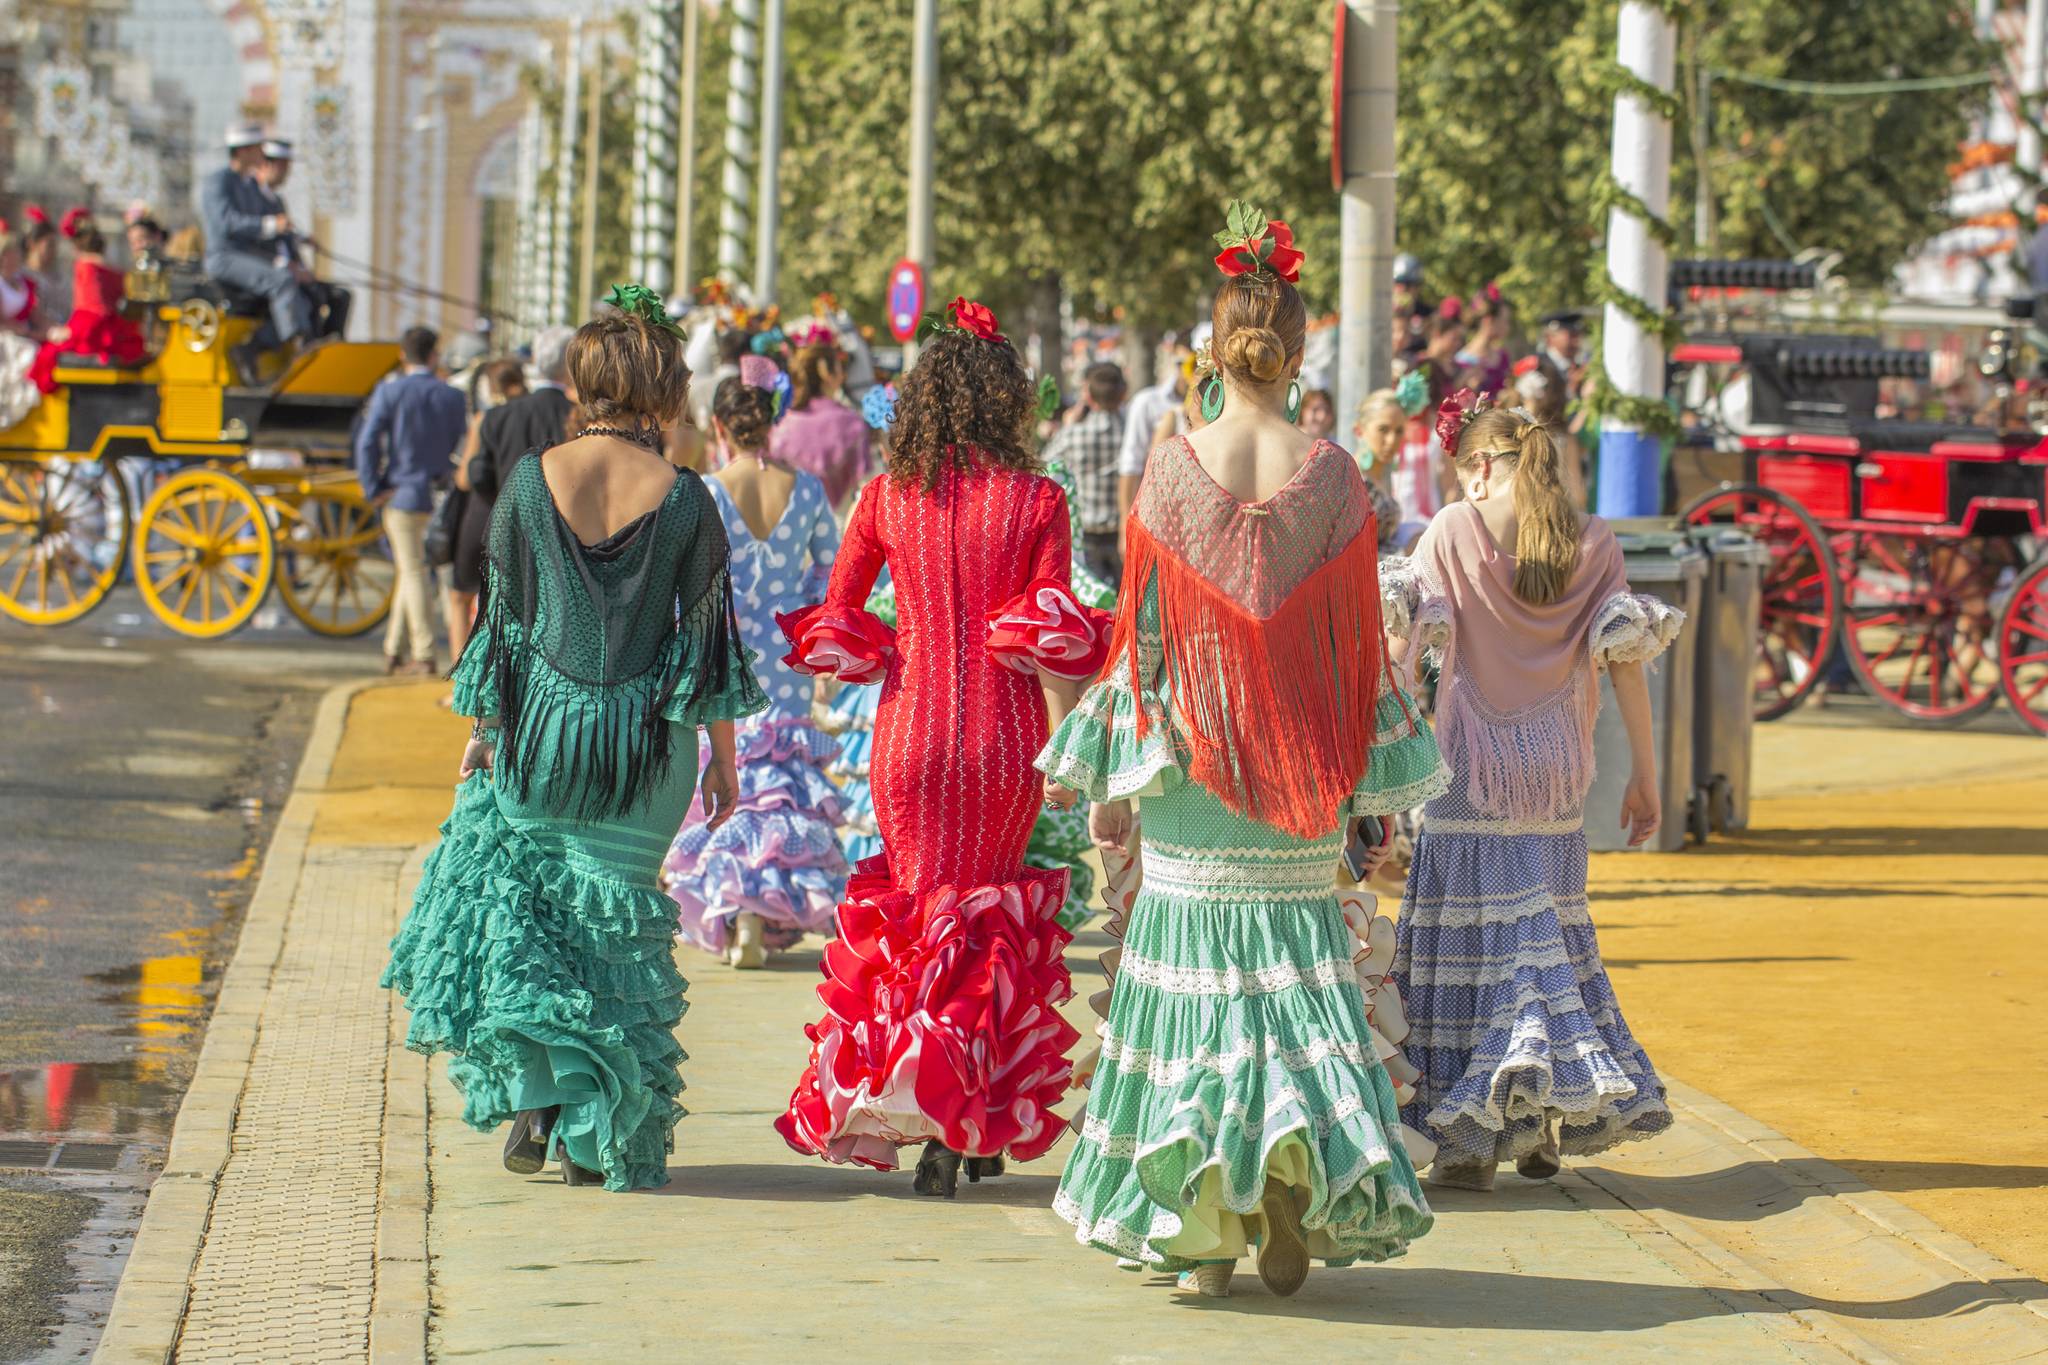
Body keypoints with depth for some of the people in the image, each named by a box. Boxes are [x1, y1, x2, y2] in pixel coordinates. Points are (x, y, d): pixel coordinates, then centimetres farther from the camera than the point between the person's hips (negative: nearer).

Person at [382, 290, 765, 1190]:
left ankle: (532, 1096, 5)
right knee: (613, 919, 10)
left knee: (503, 897, 17)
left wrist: (483, 726, 11)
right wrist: (722, 757, 6)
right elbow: (709, 634, -3)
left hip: (541, 724, 0)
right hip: (646, 741, 0)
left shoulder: (533, 480, -5)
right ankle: (593, 1132, 10)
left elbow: (502, 612, 0)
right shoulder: (684, 499, -7)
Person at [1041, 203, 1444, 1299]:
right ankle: (1292, 1182, -8)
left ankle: (1204, 1232, 5)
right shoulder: (1332, 478, -3)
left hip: (1188, 759, -1)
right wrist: (1368, 785, 8)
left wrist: (1111, 781, 4)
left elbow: (1140, 631, -3)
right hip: (1303, 761, 1)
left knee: (1194, 971, 6)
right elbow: (1356, 636, 0)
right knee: (1297, 971, 10)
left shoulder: (1173, 471, -6)